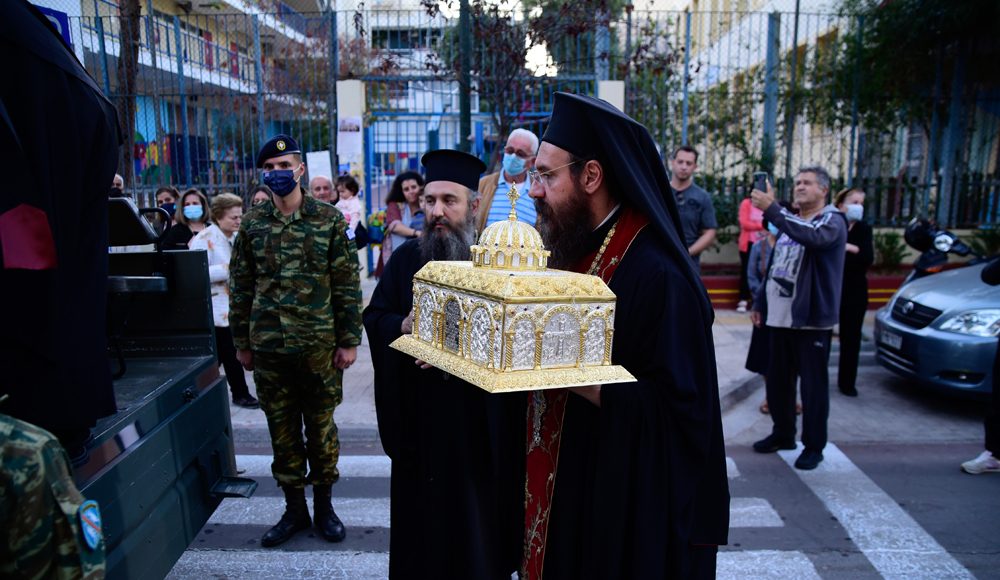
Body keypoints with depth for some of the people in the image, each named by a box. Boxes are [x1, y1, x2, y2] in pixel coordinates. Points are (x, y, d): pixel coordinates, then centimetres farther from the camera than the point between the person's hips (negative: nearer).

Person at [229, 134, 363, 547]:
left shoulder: (329, 219, -2)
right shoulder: (252, 224, 5)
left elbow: (347, 284, -3)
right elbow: (240, 288, 9)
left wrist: (349, 340, -6)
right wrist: (241, 342, 8)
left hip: (319, 345, -2)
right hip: (268, 346, 2)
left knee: (321, 427, 9)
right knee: (282, 431, 11)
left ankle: (323, 505, 26)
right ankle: (294, 508, 26)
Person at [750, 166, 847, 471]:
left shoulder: (832, 220, -7)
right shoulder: (789, 223, 17)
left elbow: (814, 237, -32)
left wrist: (772, 210, -35)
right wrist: (759, 302, 18)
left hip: (812, 319, -7)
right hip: (780, 317, 7)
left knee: (813, 384, 1)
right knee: (777, 380, 14)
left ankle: (814, 446, 13)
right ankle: (782, 433, 30)